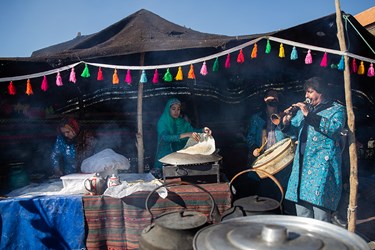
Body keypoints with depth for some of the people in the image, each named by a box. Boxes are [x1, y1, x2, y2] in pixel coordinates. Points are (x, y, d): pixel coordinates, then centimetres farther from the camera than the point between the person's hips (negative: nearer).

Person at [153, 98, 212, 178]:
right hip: (166, 155, -4)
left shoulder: (183, 121, 8)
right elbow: (165, 137, -26)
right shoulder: (162, 122, -8)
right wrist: (186, 135, -37)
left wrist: (203, 130, -27)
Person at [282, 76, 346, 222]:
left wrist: (309, 115, -21)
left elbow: (335, 128, -19)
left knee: (319, 203, -11)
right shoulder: (304, 109, 18)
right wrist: (287, 122, -4)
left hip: (323, 165, -6)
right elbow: (292, 128, 19)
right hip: (302, 164, 6)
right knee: (301, 203, 12)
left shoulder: (336, 109, 1)